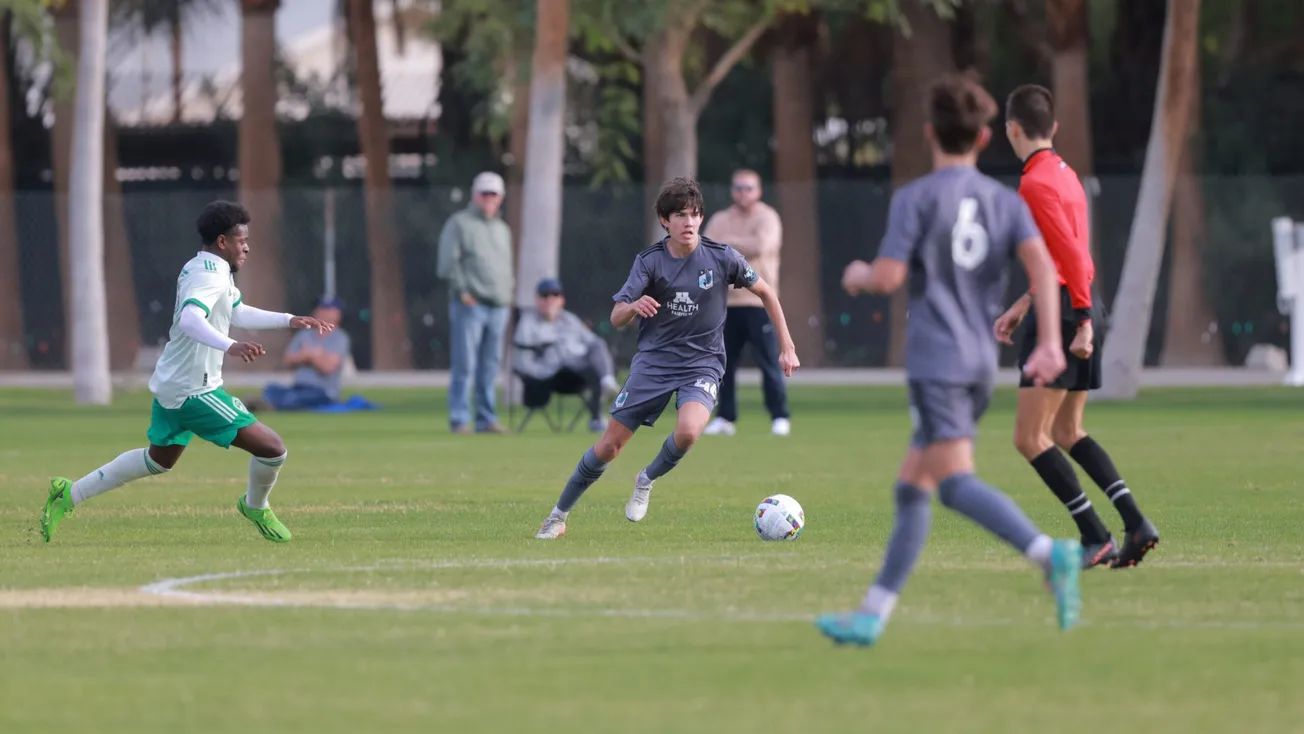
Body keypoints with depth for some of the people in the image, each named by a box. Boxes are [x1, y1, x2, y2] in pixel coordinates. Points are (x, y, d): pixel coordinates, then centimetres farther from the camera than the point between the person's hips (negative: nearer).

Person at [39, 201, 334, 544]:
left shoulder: (205, 270, 12)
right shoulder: (210, 276, -20)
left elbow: (237, 312, 28)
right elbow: (190, 320, -39)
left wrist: (290, 321, 24)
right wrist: (230, 346, -53)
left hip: (171, 385, 11)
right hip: (194, 391, -11)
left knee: (159, 460, 30)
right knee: (272, 448, -10)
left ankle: (70, 494, 32)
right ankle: (256, 508, 19)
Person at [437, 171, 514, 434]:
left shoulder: (502, 229, 21)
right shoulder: (459, 224, 0)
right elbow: (448, 263, -6)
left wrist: (508, 289, 10)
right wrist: (463, 292, -11)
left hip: (498, 306, 6)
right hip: (470, 304, -6)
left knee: (490, 367, 7)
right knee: (464, 365, -9)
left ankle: (487, 419, 11)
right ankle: (459, 420, -7)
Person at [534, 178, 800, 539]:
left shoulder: (721, 257, -8)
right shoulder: (649, 261, -7)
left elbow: (766, 293, 7)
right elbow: (616, 318, -11)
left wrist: (787, 347, 6)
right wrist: (634, 306, -35)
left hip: (702, 364, -1)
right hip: (653, 361, 1)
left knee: (688, 431, -31)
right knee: (610, 444, -1)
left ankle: (646, 481, 1)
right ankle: (558, 516, 18)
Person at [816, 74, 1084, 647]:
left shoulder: (915, 199, -3)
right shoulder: (1004, 201, 12)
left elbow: (888, 277, -11)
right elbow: (1040, 262, -3)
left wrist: (858, 277, 12)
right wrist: (1049, 342, -9)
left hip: (936, 359, -7)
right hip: (981, 362, 7)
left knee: (955, 482, -18)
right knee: (911, 486, 13)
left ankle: (1049, 554, -40)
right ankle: (872, 616, 15)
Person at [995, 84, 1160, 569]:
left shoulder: (1036, 183, -14)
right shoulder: (1064, 174, 16)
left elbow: (1071, 255, -21)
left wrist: (1082, 323, -23)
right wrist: (1022, 307, 26)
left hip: (1062, 313, -10)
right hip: (1082, 309, 10)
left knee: (1030, 438, -6)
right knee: (1067, 432, 17)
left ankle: (1095, 537, -10)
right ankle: (1135, 522, 6)